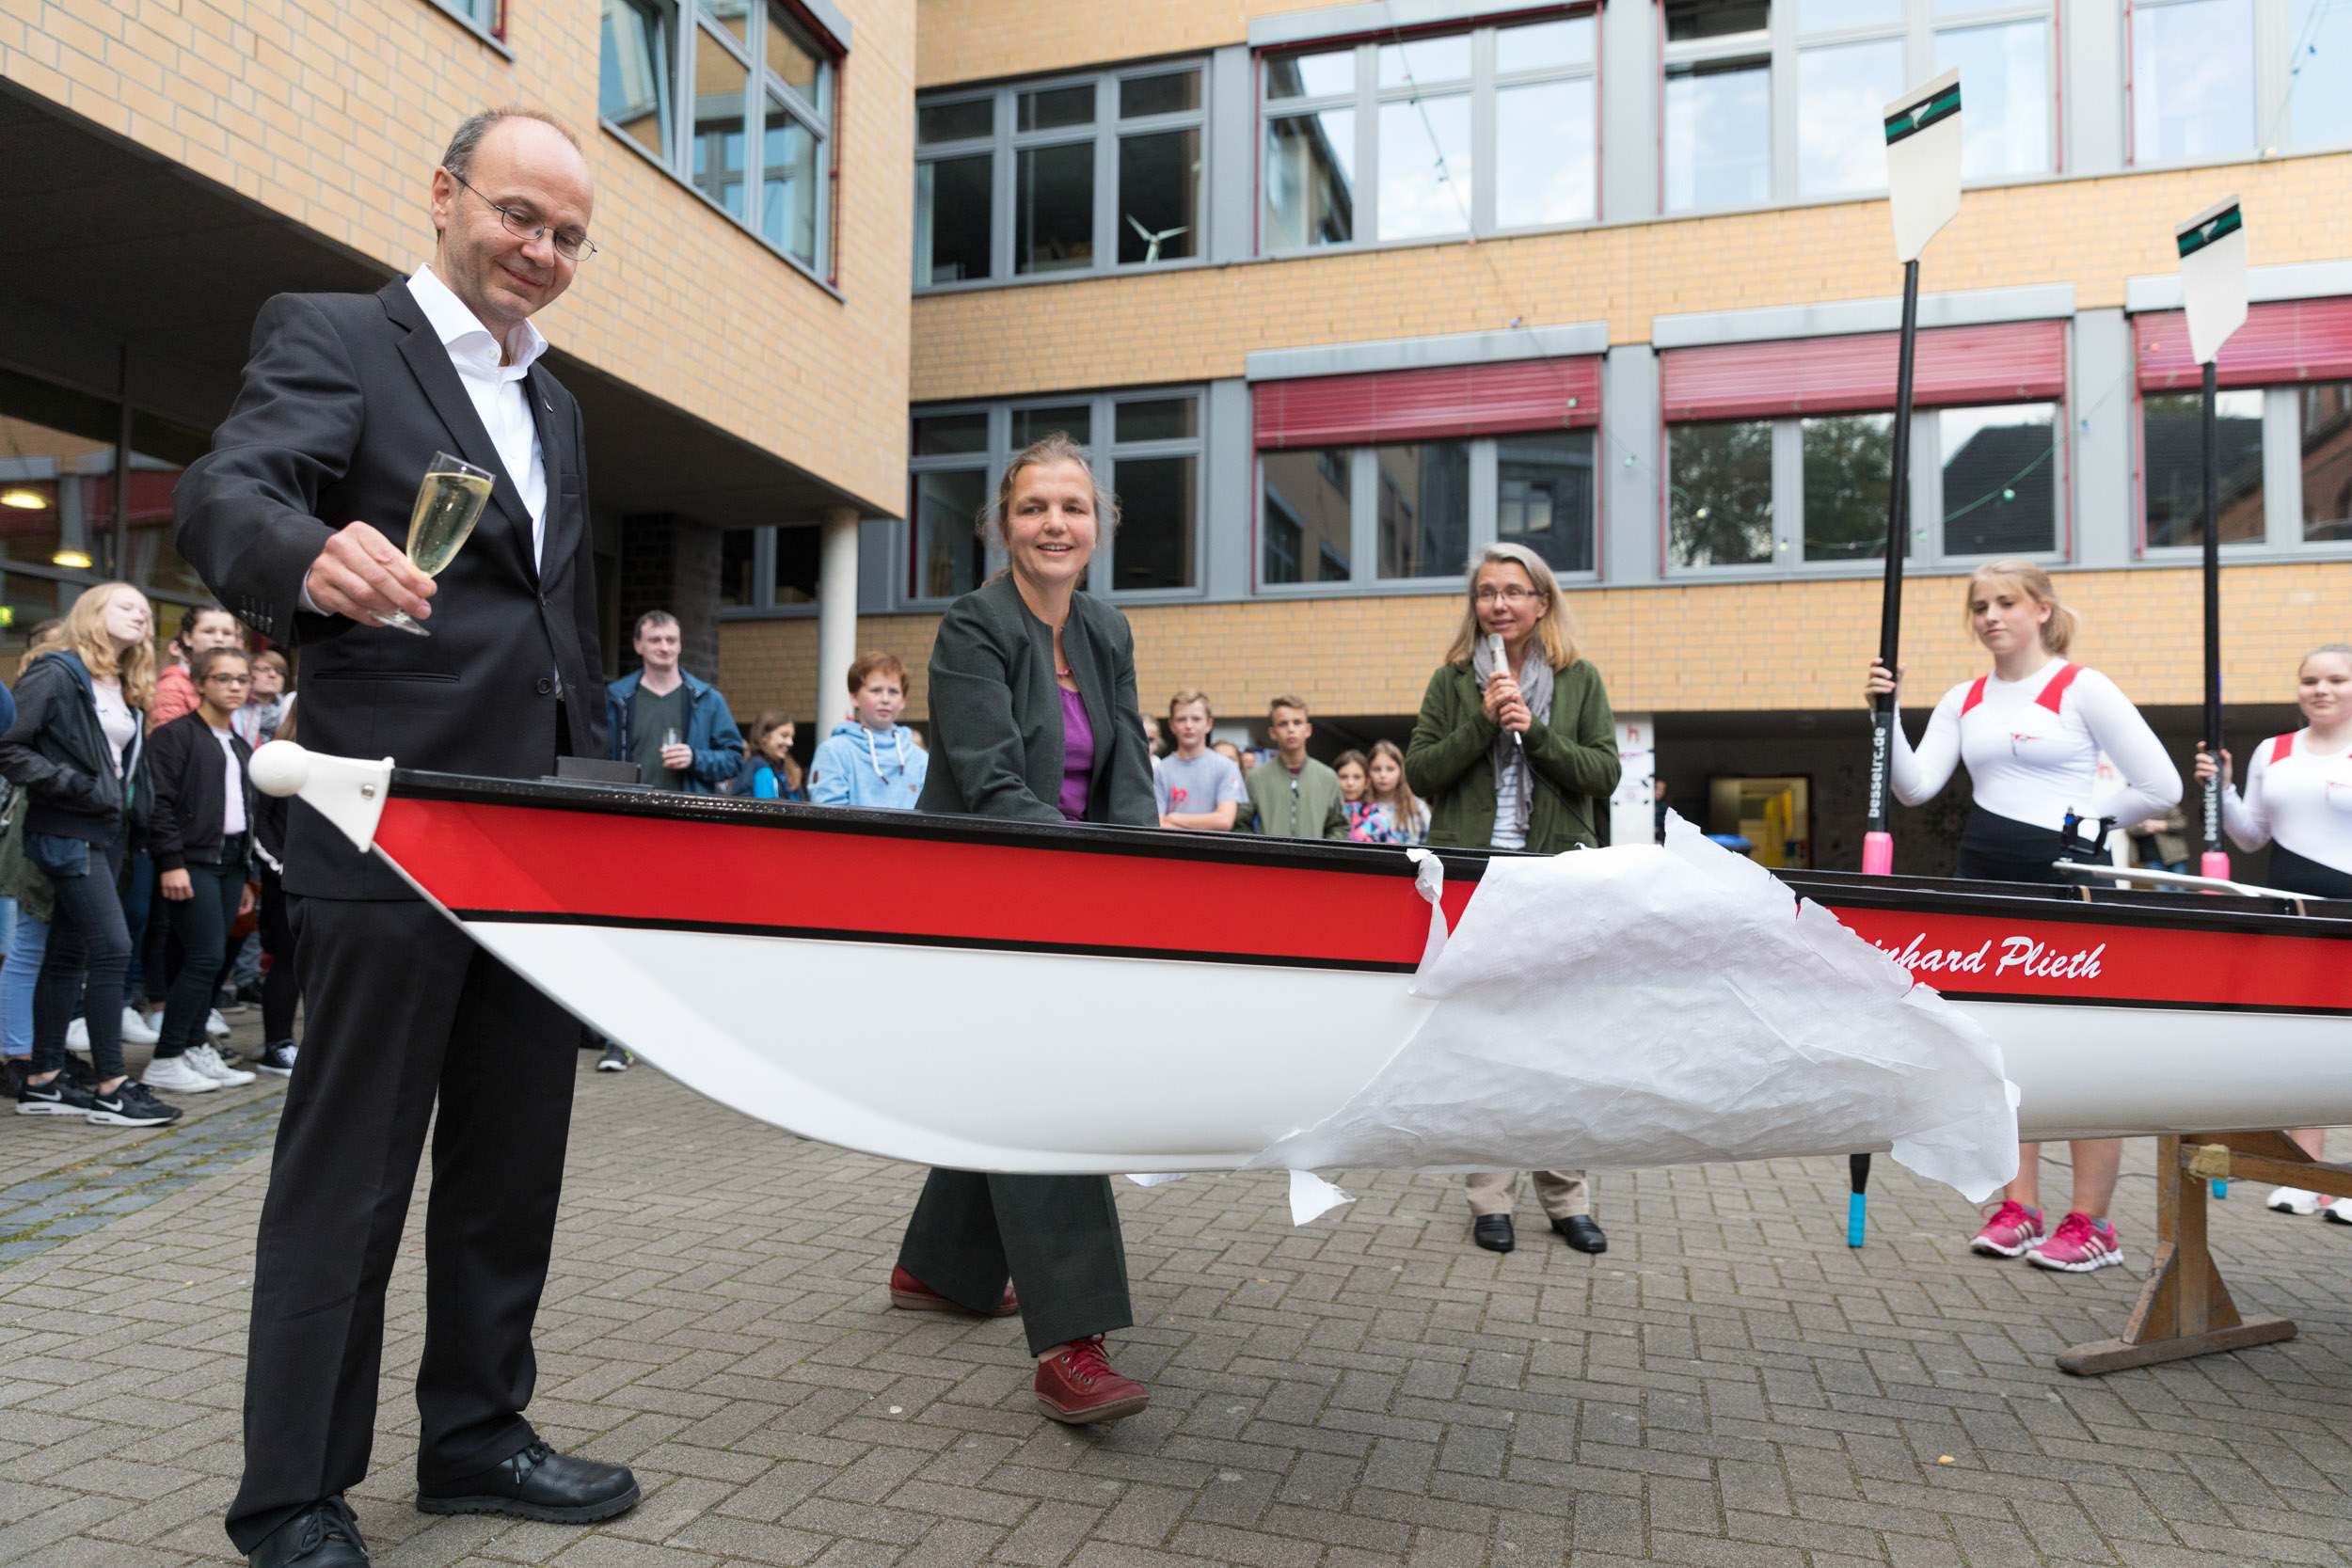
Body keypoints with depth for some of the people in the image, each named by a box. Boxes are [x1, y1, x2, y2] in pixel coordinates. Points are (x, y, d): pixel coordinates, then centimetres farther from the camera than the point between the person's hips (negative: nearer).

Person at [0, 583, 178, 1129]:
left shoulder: (127, 691, 17)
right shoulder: (56, 674, -8)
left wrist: (131, 813, 4)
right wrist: (76, 786, -18)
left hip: (108, 832, 8)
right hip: (67, 832, -8)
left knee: (69, 954, 11)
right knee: (112, 947, -12)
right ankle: (111, 1088, -7)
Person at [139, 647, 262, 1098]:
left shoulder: (241, 747, 20)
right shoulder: (177, 734, -4)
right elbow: (161, 803, -12)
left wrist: (246, 876, 20)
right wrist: (170, 863, -18)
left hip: (230, 862, 8)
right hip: (193, 861, -8)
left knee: (211, 961, 8)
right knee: (206, 958, -12)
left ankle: (194, 1048, 15)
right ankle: (165, 1061, -5)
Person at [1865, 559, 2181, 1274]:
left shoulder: (2081, 688, -4)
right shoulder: (1964, 700, 12)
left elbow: (2159, 786, -6)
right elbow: (1916, 787, 2)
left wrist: (2080, 819, -3)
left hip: (2065, 883, -5)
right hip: (1984, 880, 6)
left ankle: (2090, 1223, 7)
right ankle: (2019, 1210, 18)